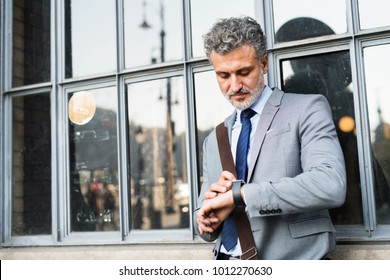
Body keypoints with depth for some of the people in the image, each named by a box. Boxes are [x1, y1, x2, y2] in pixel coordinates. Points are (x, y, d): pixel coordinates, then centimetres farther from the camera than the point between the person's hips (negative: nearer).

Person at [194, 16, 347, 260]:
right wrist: (209, 212, -5)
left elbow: (331, 185, -17)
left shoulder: (307, 109, -1)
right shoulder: (214, 140, 14)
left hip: (291, 258, -3)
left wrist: (238, 194, -17)